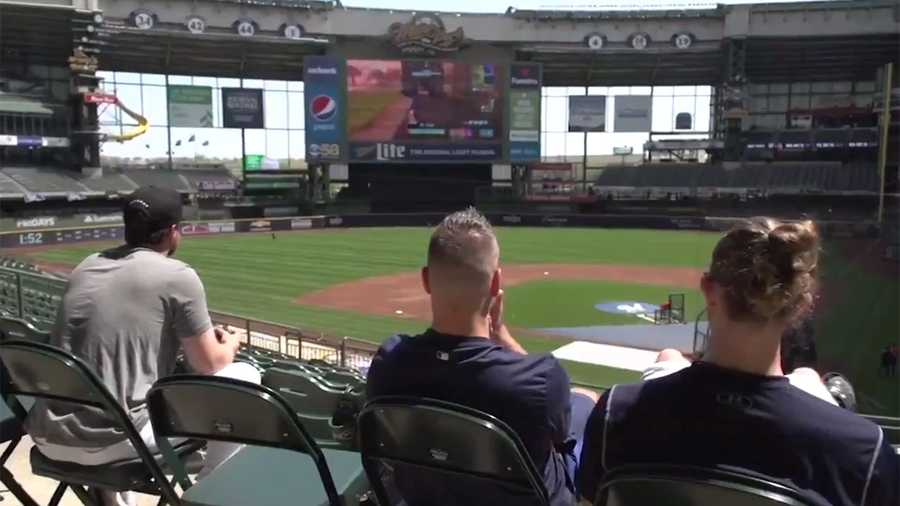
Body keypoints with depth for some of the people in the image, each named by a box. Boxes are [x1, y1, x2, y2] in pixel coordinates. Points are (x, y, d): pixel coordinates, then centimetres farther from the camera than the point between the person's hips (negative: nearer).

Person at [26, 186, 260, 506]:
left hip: (48, 438, 7)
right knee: (244, 377, 6)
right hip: (111, 439, -7)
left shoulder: (86, 266, 12)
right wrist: (231, 344, 22)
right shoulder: (178, 275, -6)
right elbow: (209, 365, 0)